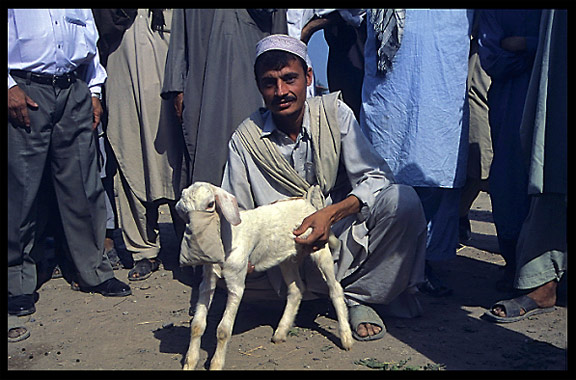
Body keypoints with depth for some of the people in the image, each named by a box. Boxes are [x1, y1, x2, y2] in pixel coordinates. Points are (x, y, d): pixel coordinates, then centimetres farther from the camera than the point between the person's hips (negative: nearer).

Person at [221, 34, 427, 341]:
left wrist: (331, 213, -29)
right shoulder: (245, 139, -2)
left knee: (403, 201, -27)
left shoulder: (334, 112, -3)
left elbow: (375, 178, -11)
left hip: (342, 237, -1)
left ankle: (360, 296, -6)